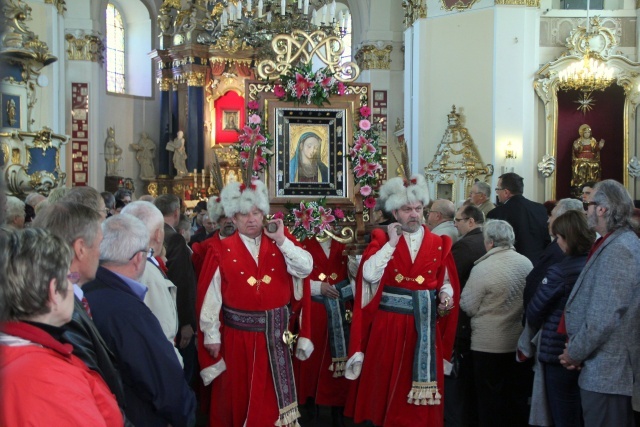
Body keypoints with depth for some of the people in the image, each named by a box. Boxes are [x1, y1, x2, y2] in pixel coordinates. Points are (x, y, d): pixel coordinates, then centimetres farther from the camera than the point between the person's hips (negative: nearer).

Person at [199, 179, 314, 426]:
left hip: (274, 334, 2)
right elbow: (212, 294, -6)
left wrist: (282, 241, -18)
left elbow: (305, 268, -10)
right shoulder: (223, 250, -5)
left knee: (272, 394, 10)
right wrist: (211, 335, -8)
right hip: (237, 334, -2)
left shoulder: (280, 244, 3)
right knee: (237, 395, 11)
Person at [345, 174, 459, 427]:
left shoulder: (438, 244, 7)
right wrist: (391, 243, -13)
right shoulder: (382, 240, 1)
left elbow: (446, 282, 10)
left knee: (422, 392, 4)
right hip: (389, 325, -1)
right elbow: (369, 274, -14)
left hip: (425, 325, 2)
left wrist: (445, 296, -10)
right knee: (388, 387, 5)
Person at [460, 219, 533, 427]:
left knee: (491, 401, 6)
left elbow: (468, 307, -11)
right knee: (517, 399, 16)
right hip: (520, 343, 6)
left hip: (489, 346, -5)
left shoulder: (483, 268, -17)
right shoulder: (526, 263, 0)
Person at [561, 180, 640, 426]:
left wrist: (575, 353, -10)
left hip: (606, 373, -10)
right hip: (615, 369, 10)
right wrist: (578, 350, 10)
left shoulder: (617, 251, -19)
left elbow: (603, 317, -24)